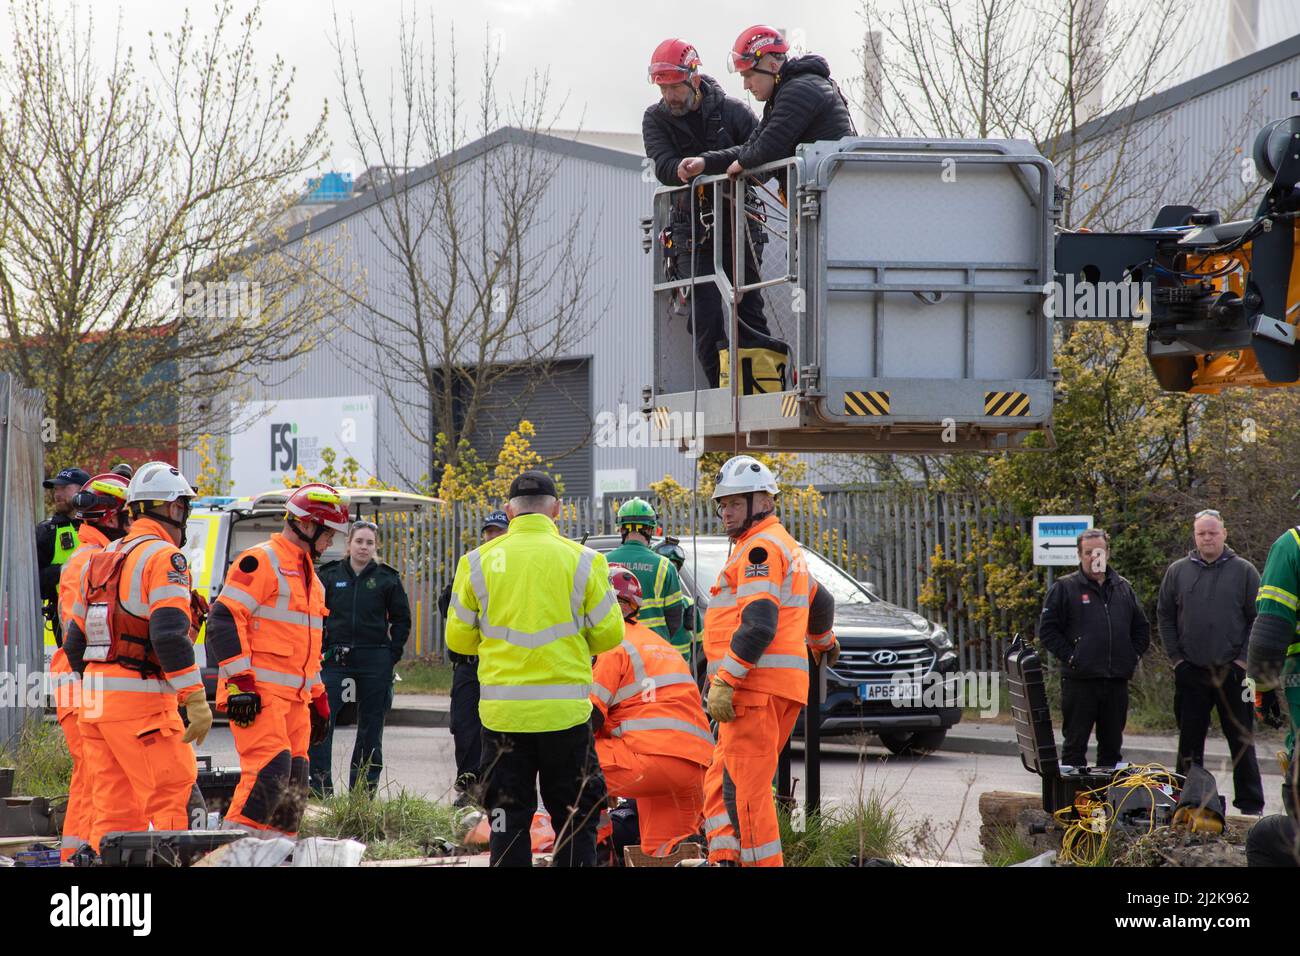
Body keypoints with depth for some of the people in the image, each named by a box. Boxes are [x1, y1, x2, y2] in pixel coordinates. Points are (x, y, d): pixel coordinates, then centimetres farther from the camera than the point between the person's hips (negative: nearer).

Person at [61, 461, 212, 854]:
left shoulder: (101, 559, 18)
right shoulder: (163, 557, -8)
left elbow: (75, 641, 21)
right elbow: (170, 634, -19)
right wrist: (196, 699, -20)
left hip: (95, 701, 8)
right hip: (142, 700, -8)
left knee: (115, 808, 9)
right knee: (172, 798, -8)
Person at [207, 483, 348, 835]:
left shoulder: (307, 575, 23)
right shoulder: (261, 562, -8)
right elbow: (223, 619, -16)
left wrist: (318, 697, 28)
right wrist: (239, 680, -21)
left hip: (294, 696, 9)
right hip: (259, 693, -9)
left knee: (294, 783, 6)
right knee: (271, 769, -20)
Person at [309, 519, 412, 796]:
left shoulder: (387, 579, 3)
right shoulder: (329, 575, 6)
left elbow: (402, 619, 9)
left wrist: (392, 654, 0)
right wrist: (320, 650, 3)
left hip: (374, 660, 0)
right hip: (336, 657, 0)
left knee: (370, 726, 6)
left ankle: (363, 789, 14)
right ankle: (319, 786, -10)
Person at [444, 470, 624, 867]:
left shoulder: (478, 561, 0)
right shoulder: (581, 560, -3)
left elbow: (458, 638, 5)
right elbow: (609, 634, 1)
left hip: (502, 711, 1)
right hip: (565, 711, -1)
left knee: (508, 822, 7)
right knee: (575, 819, 9)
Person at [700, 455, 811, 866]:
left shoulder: (760, 548, -9)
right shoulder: (784, 547, 24)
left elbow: (758, 626, -20)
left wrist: (723, 682, -22)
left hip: (757, 688, -11)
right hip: (782, 688, 11)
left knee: (744, 788, -11)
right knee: (722, 784, 12)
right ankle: (725, 859, 8)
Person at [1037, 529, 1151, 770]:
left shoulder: (1123, 588, 13)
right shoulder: (1065, 588, 0)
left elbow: (1142, 629, 21)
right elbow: (1047, 630, -4)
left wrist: (1132, 655, 6)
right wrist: (1069, 656, -12)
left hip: (1117, 681, 4)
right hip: (1080, 680, -4)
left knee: (1112, 745, 11)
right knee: (1075, 744, -1)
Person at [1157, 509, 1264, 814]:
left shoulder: (1244, 571, 2)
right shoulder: (1178, 571, 7)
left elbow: (1259, 620, 1)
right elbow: (1164, 616, 10)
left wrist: (1243, 660, -7)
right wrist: (1177, 659, 1)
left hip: (1233, 672, -2)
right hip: (1190, 672, 2)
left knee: (1241, 741, 1)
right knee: (1189, 743, 6)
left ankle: (1250, 803, 6)